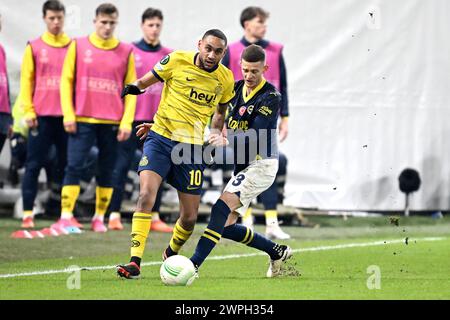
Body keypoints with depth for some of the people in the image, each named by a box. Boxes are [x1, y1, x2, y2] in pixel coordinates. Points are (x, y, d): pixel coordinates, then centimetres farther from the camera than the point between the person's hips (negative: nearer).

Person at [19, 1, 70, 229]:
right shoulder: (34, 47, 6)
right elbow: (26, 80, 5)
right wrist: (28, 111, -4)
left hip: (67, 116, 1)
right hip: (41, 116, -1)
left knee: (67, 165, 3)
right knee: (34, 165, -2)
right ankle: (27, 213, -1)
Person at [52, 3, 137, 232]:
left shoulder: (126, 52, 5)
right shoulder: (78, 46, 4)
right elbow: (66, 80, 4)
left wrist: (127, 122, -2)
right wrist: (68, 115, -4)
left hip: (112, 123, 1)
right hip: (82, 120, -1)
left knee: (106, 171, 4)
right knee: (74, 167, -9)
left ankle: (99, 218, 13)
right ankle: (65, 217, -10)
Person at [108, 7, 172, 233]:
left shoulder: (169, 57, 9)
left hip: (158, 121, 3)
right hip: (132, 120, -3)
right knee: (121, 166, -4)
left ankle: (154, 217, 8)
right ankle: (114, 215, -3)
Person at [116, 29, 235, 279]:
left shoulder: (225, 79, 3)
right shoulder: (178, 61, -7)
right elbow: (146, 81, 3)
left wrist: (217, 133, 10)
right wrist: (134, 87, -18)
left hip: (193, 146, 3)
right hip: (160, 139, -3)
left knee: (190, 218, 3)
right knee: (146, 195, -24)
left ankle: (171, 254, 36)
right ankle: (135, 263, -24)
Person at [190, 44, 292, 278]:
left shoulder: (270, 97, -13)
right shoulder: (236, 88, 7)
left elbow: (253, 135, -21)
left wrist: (226, 139, -35)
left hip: (261, 164, -8)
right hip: (242, 166, 8)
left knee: (222, 208, -24)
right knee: (226, 227, 4)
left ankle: (194, 264, -30)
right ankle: (277, 252, 22)